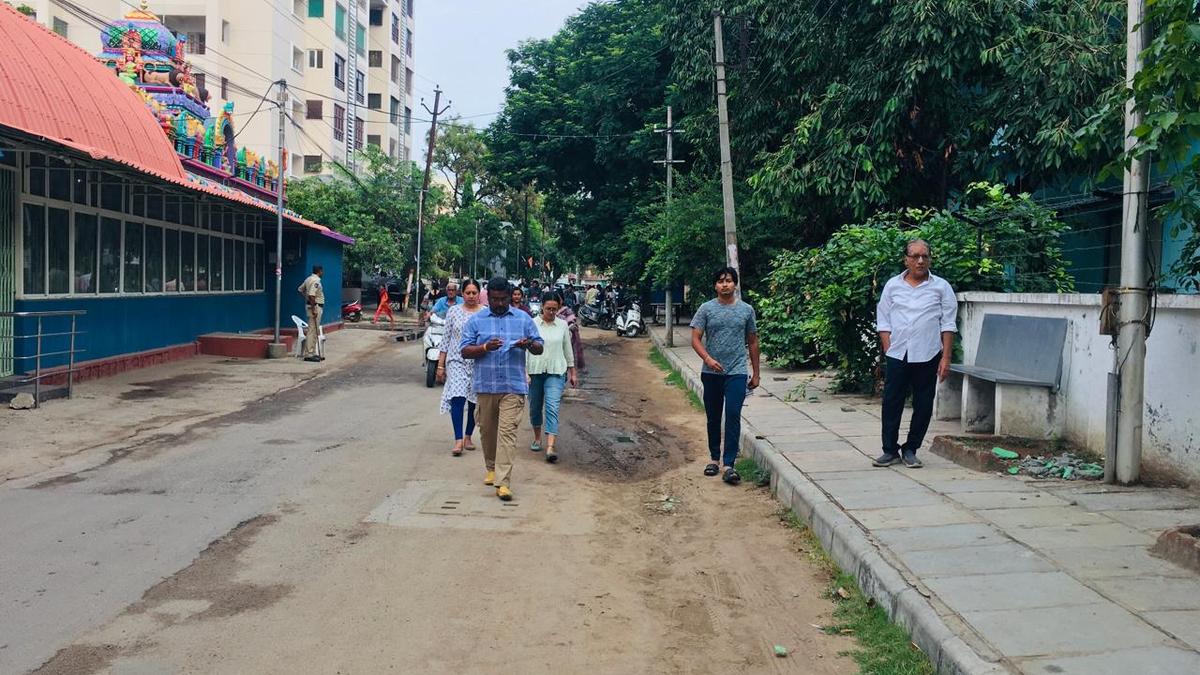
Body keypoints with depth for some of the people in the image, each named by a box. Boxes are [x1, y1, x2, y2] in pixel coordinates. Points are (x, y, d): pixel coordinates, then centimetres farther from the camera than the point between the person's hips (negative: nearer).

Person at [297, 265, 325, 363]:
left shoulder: (309, 279, 14)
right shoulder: (316, 281, -17)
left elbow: (300, 289, 24)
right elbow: (311, 295, -26)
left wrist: (306, 299, 22)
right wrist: (314, 309, -25)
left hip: (310, 305, 10)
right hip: (315, 306, -10)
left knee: (315, 331, 14)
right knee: (312, 330, -8)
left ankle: (313, 353, 19)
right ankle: (309, 354, -7)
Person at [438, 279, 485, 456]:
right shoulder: (453, 311, 5)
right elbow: (446, 339, 7)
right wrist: (440, 365, 4)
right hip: (457, 361, -1)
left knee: (475, 401, 8)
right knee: (457, 398, -15)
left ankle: (468, 437, 23)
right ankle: (458, 440, -16)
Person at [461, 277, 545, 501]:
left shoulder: (523, 319, 8)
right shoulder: (476, 320, 6)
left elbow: (539, 348, 11)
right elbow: (465, 351, 2)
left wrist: (530, 345, -13)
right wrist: (484, 348, -17)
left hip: (513, 386, -2)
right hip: (485, 386, 2)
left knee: (507, 432, -10)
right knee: (487, 430, 13)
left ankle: (503, 482, -12)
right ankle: (491, 468, 36)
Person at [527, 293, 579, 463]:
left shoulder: (563, 325, 4)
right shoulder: (532, 324, -3)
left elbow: (568, 350, 12)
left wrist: (573, 372, 14)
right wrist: (524, 372, -9)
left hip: (556, 372, 0)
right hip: (535, 371, 0)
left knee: (552, 408, -12)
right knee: (535, 407, 12)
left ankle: (550, 447, -19)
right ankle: (537, 438, 35)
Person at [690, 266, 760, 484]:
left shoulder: (746, 310, 5)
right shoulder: (706, 309, 1)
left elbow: (752, 342, 11)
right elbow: (695, 339, -3)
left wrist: (756, 373, 11)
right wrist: (708, 358, -21)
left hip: (736, 372, -1)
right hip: (711, 373, 1)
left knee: (733, 416, -11)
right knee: (713, 417, 12)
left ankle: (729, 465, -9)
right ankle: (714, 458, 27)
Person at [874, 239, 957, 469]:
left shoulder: (941, 287, 3)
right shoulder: (892, 285, 7)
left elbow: (948, 325, 2)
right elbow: (883, 322, 10)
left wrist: (946, 358, -4)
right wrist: (888, 350, 0)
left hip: (927, 357, -1)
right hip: (897, 355, 1)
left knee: (923, 406, 5)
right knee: (891, 403, 1)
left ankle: (910, 450, 17)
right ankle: (890, 451, 11)